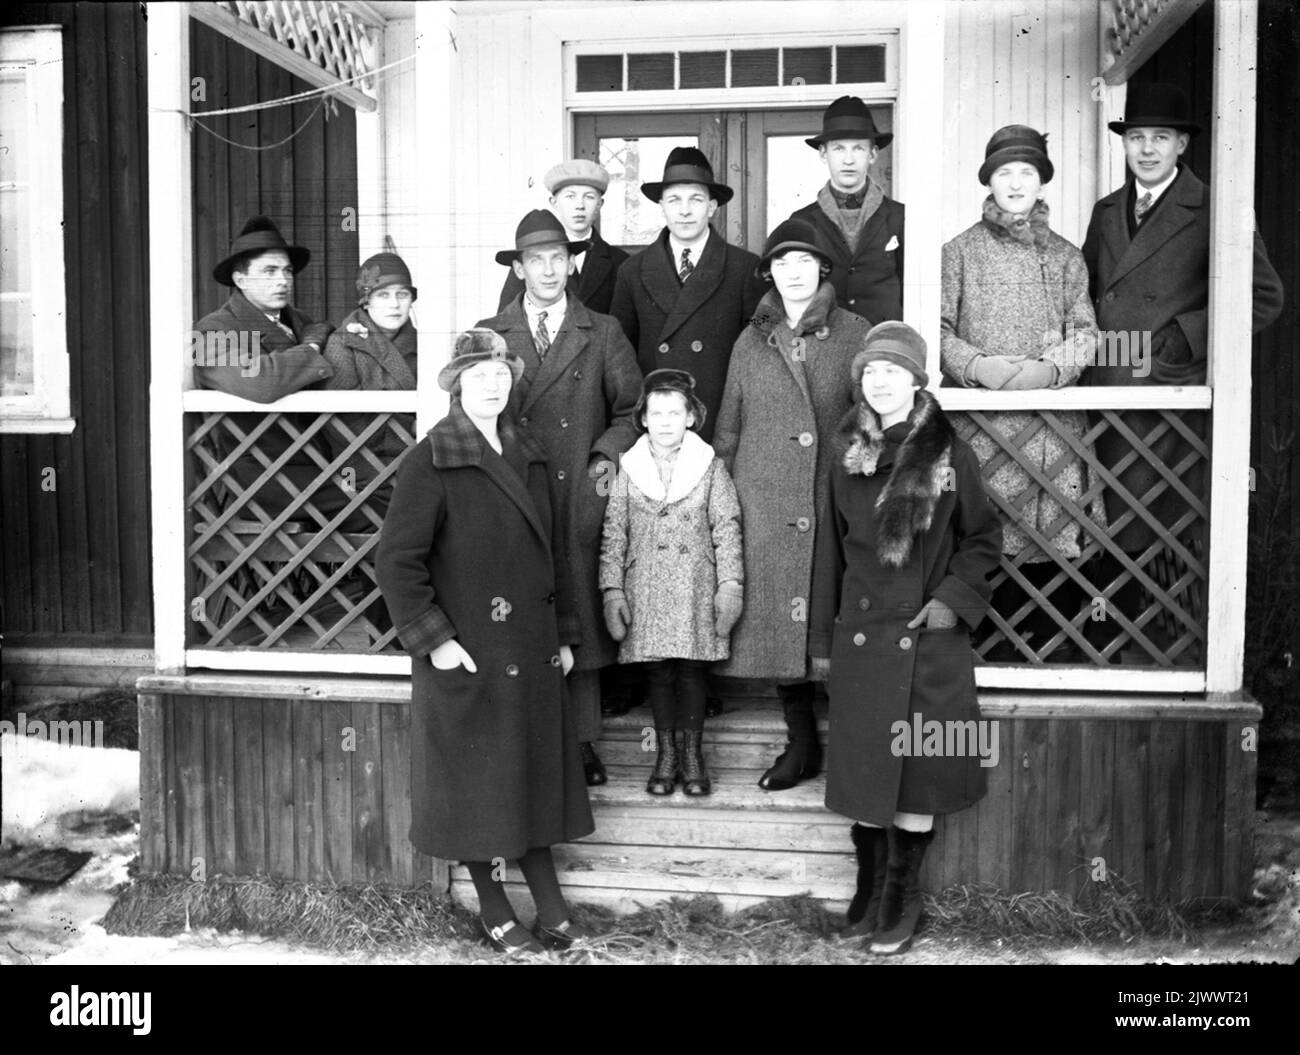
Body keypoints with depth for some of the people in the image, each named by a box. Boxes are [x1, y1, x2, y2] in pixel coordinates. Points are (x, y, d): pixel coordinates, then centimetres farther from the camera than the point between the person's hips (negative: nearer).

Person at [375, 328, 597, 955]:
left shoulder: (530, 458, 11)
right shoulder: (431, 462, -9)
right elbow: (396, 560, -13)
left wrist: (565, 636, 14)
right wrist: (433, 638, -16)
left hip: (531, 653, 6)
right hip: (465, 656, -6)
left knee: (535, 775, 12)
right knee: (474, 783, 6)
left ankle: (552, 913, 22)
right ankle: (495, 915, 21)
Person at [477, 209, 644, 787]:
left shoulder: (603, 334, 10)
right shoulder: (488, 335, 10)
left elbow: (631, 408, 12)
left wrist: (609, 454, -3)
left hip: (581, 501, 0)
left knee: (580, 614, 3)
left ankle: (582, 741, 13)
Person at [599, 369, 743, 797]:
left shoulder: (710, 466, 4)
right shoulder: (628, 469, 6)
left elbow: (727, 528, 2)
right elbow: (614, 533, 5)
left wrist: (730, 584, -5)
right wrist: (612, 589, -1)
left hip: (696, 589, -1)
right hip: (645, 591, 1)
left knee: (692, 670, 4)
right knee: (658, 672, 6)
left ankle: (692, 754, 16)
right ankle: (665, 755, 18)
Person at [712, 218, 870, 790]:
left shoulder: (854, 333, 6)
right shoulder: (751, 342, 12)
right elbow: (728, 429, 15)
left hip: (834, 498, -2)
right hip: (764, 505, 2)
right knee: (775, 617, 3)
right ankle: (802, 742, 17)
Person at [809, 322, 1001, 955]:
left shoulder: (948, 456, -4)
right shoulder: (847, 458, 6)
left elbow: (984, 540, 3)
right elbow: (830, 552, 10)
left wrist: (952, 600, -11)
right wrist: (822, 641, 10)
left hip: (927, 640, -3)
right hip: (860, 637, 3)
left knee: (918, 773, 3)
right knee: (864, 770, 8)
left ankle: (901, 899, 18)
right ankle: (870, 887, 24)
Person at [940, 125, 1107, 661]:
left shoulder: (1065, 256, 14)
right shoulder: (960, 252, 10)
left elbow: (1084, 332, 7)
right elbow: (937, 328, 3)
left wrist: (1047, 369, -11)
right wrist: (976, 365, -13)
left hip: (1053, 420, 1)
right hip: (980, 421, -1)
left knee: (1056, 536, -3)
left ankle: (1058, 642, 9)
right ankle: (997, 643, 8)